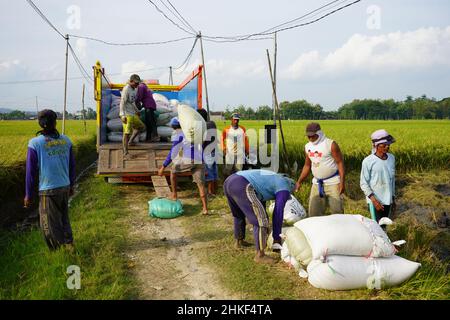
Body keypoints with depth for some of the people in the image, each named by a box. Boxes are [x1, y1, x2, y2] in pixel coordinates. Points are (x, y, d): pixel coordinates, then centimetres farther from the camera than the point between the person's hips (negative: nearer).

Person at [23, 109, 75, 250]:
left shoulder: (35, 143, -12)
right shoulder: (66, 141, 0)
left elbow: (31, 171, -8)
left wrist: (28, 195, 2)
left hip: (48, 190, -4)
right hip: (65, 187, 5)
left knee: (51, 225, 9)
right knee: (64, 219, 21)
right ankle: (69, 245, 24)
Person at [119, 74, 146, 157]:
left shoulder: (133, 89, 13)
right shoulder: (126, 89, -14)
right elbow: (122, 103, -19)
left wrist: (137, 110, 34)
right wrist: (123, 115, -25)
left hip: (133, 114, 9)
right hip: (127, 115, -9)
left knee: (142, 127, 16)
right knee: (127, 133, -9)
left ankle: (130, 141, 23)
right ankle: (125, 153, -5)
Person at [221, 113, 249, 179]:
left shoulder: (242, 129, 8)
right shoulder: (226, 129, 2)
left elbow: (246, 140, 14)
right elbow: (222, 139, 9)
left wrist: (247, 151, 14)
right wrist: (223, 148, -5)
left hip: (240, 153, 1)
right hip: (229, 153, -1)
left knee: (239, 169, 0)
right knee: (228, 169, -1)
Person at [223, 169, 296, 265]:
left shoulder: (272, 179, 35)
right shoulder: (284, 187, 11)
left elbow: (260, 202, 42)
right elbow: (278, 213, 5)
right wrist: (277, 238, 14)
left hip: (228, 181, 10)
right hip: (241, 186, -10)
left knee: (239, 214, 32)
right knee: (260, 220, -2)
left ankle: (239, 241, 48)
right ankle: (260, 255, 3)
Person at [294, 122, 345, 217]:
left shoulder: (330, 144, -10)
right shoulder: (308, 146, 7)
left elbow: (340, 163, -11)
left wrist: (342, 182, -19)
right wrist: (299, 182, 13)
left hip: (333, 182, -6)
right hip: (317, 183, 6)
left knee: (337, 211, -5)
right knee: (313, 212, 7)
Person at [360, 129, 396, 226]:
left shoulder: (391, 158, 2)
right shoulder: (368, 161, -15)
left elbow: (392, 179, 13)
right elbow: (363, 183, -11)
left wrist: (393, 198, 16)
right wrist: (373, 199, -20)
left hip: (387, 200, 5)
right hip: (375, 200, -5)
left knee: (384, 225, 14)